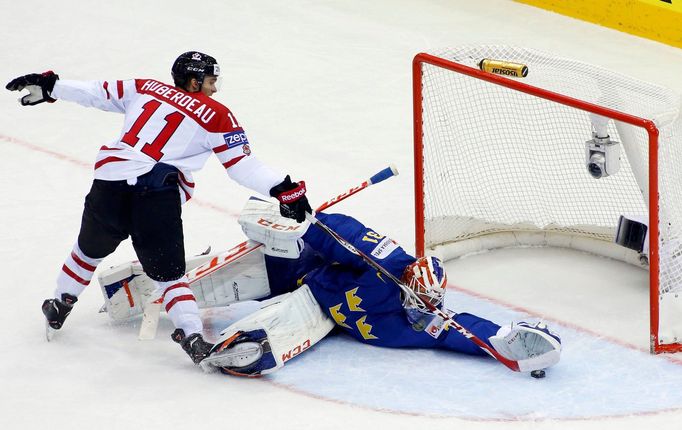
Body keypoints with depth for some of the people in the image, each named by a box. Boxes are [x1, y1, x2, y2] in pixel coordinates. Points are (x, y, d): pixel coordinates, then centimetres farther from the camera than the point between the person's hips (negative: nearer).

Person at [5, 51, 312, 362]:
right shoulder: (216, 115, 8)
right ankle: (191, 334, -10)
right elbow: (243, 165, 2)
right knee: (167, 273, 7)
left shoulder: (145, 89, 18)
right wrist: (283, 189, 3)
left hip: (110, 182, 3)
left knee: (90, 249, 27)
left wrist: (49, 87, 30)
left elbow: (97, 92, 21)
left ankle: (60, 306, 42)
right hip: (158, 198, -3)